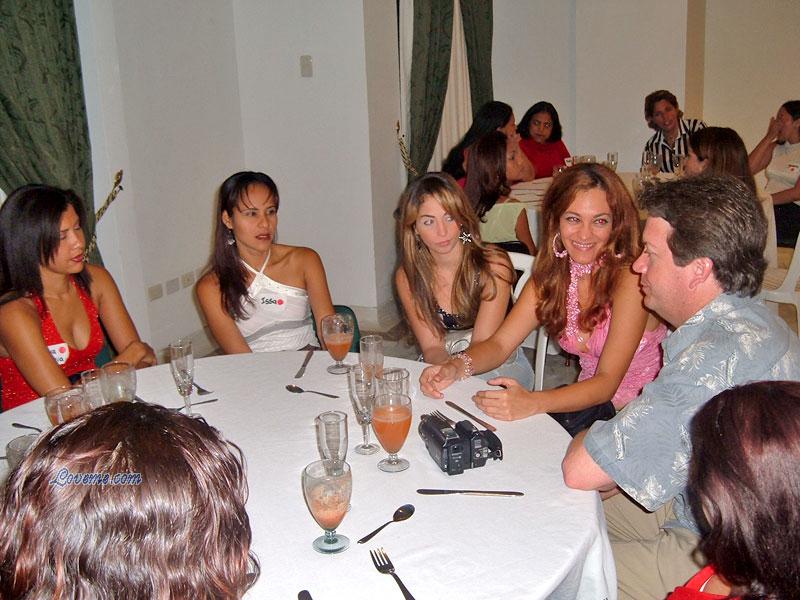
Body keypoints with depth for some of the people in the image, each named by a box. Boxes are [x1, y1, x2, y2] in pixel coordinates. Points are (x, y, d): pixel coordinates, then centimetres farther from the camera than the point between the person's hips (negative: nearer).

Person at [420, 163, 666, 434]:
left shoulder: (630, 277, -19)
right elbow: (499, 344, -2)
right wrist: (456, 367, -24)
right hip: (591, 400, 5)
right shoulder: (551, 275, 0)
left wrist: (532, 402, -39)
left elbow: (607, 381, -24)